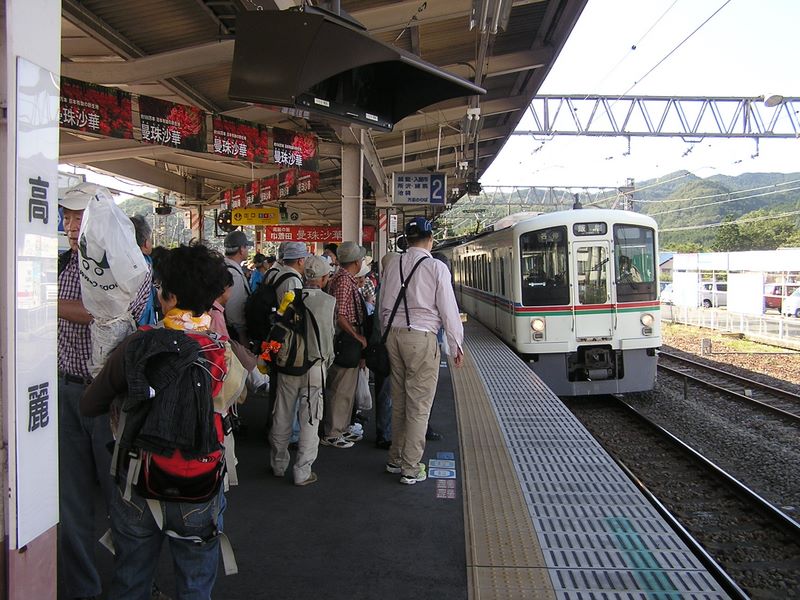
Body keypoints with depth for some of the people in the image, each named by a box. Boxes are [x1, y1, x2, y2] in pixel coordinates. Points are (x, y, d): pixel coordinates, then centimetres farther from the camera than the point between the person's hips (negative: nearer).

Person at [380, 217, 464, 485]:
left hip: (393, 334, 6)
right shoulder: (436, 267, -8)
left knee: (399, 399, 17)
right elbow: (448, 309, -6)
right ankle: (410, 468, 9)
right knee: (419, 404, 2)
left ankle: (395, 459, 28)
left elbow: (383, 306, 13)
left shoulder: (393, 266, 7)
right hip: (421, 337, -6)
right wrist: (456, 345, 4)